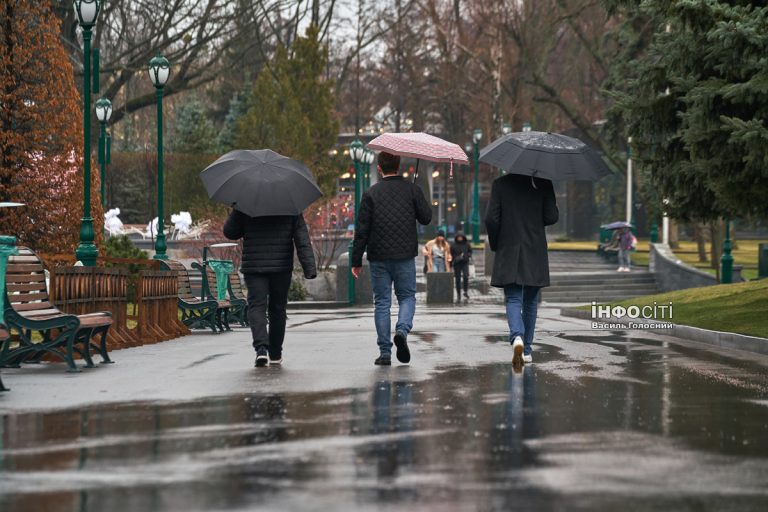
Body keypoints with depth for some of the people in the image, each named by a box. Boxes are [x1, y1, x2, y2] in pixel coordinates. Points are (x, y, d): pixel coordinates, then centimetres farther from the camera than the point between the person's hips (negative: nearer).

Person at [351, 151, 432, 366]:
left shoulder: (371, 194, -2)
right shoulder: (412, 190, -1)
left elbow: (362, 230, -3)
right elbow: (426, 218, 4)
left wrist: (356, 261, 2)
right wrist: (421, 202, 24)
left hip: (379, 258, 0)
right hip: (405, 256, 0)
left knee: (381, 302, 6)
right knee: (407, 297, 13)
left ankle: (384, 352, 2)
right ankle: (402, 330, -16)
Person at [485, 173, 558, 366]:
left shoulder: (500, 184, -5)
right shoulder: (542, 184, -4)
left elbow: (491, 219, -8)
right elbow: (552, 217, -6)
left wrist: (494, 244, 7)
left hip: (508, 252, -1)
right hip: (535, 253, 1)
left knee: (513, 299, 1)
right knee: (530, 301, 14)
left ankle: (517, 337, -26)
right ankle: (527, 349, 18)